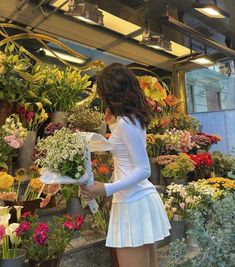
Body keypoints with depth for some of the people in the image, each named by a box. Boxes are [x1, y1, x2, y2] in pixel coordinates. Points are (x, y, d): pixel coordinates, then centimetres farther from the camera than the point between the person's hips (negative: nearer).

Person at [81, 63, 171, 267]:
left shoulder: (125, 123, -18)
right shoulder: (135, 117, 9)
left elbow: (143, 170, -19)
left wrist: (106, 189, -25)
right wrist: (113, 125, 23)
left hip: (133, 203, -10)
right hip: (143, 198, 10)